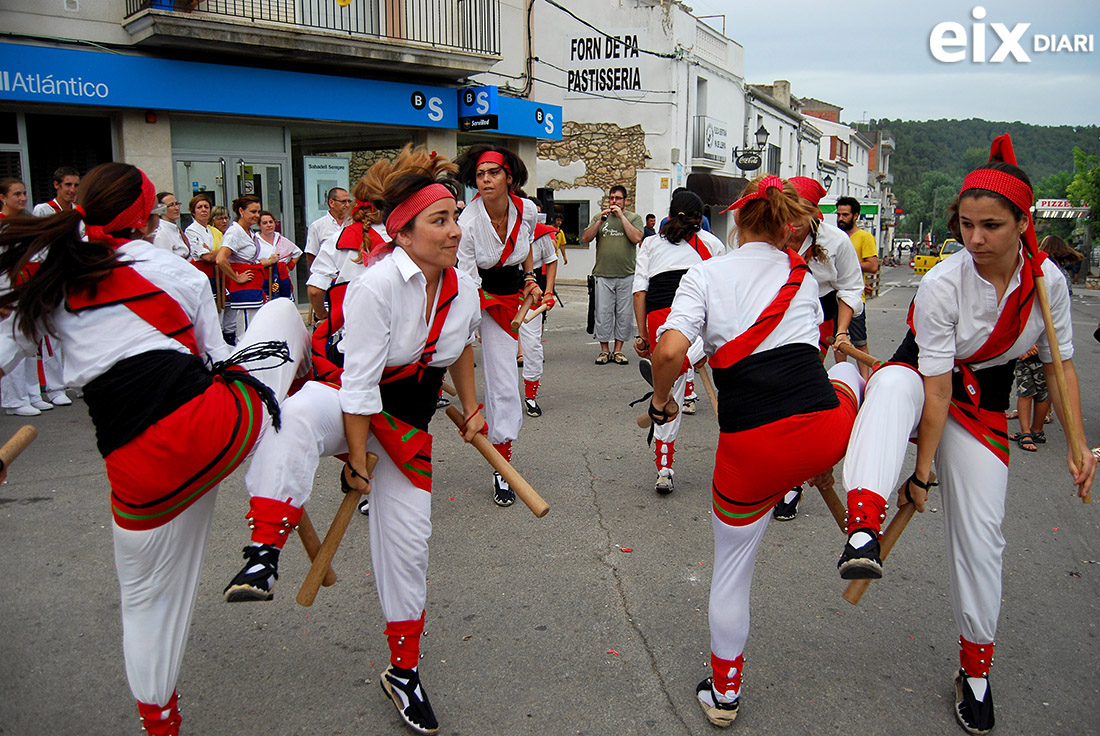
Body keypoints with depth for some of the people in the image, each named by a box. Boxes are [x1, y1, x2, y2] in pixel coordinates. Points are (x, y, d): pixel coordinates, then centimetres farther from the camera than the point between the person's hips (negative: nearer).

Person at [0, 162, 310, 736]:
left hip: (140, 474, 3)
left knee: (147, 598, 23)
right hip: (215, 428, -2)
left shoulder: (47, 284, 14)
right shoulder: (178, 272, 8)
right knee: (283, 314, 22)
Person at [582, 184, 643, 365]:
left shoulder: (634, 218, 8)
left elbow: (637, 238, -10)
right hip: (603, 274, 1)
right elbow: (585, 238, 4)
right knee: (603, 313, 0)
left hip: (627, 275, -1)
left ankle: (618, 350, 12)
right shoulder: (599, 217, 14)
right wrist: (600, 221, -7)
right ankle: (604, 350, 10)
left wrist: (621, 216, -8)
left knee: (624, 314, 2)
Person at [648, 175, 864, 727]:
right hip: (826, 432, 3)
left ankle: (724, 693, 37)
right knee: (845, 371, 39)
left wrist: (660, 400, 5)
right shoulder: (805, 279, 15)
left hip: (751, 450, -2)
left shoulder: (706, 274, 3)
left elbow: (671, 350, -14)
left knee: (731, 570, 21)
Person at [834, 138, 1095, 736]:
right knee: (893, 383, -41)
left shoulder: (1047, 281, -11)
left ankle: (975, 669, 21)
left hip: (985, 406, 3)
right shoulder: (941, 285, -24)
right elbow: (936, 388, -24)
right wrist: (922, 472, -22)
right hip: (923, 382, -3)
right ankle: (863, 533, -55)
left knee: (980, 534, 0)